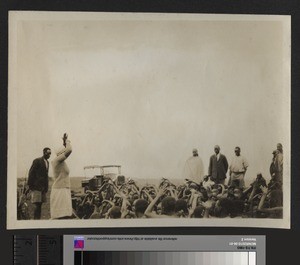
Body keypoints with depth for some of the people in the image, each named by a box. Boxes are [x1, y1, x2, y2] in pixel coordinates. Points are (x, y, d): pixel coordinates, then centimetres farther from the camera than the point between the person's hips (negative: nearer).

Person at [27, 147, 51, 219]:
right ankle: (36, 219, -11)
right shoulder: (37, 161, -7)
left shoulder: (47, 162, 16)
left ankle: (38, 218, 7)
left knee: (40, 205, 5)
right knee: (37, 205, -11)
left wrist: (46, 187, 15)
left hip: (43, 187, 7)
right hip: (36, 186, -7)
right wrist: (30, 185, -10)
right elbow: (31, 173, -8)